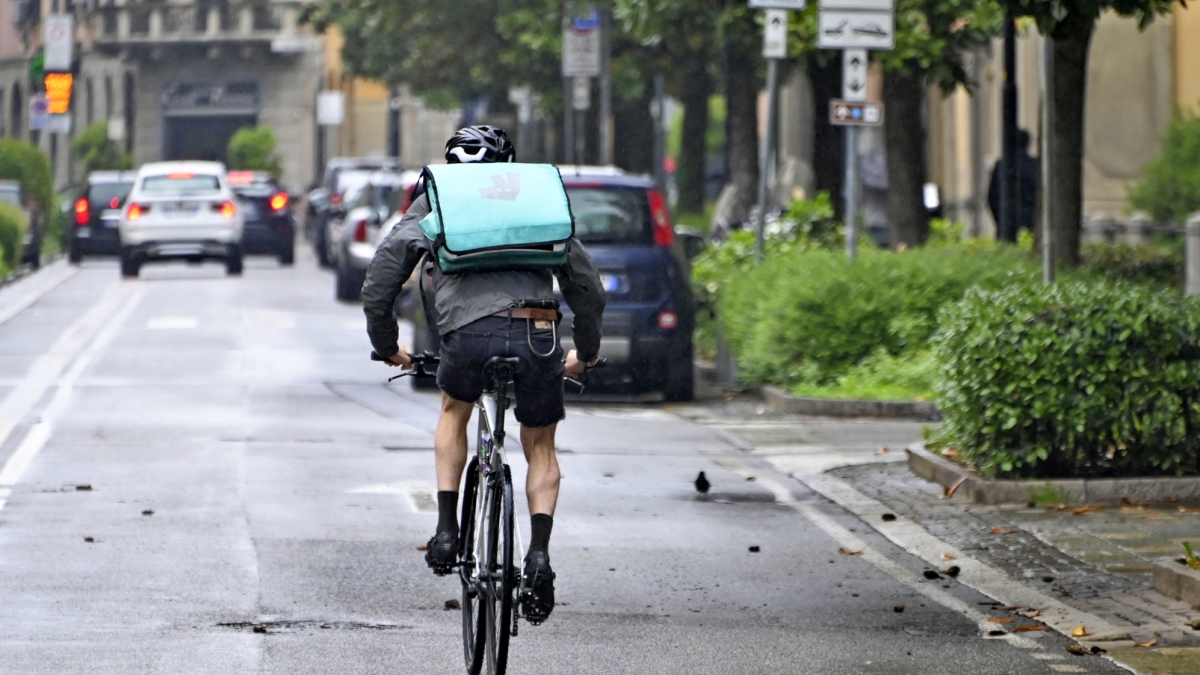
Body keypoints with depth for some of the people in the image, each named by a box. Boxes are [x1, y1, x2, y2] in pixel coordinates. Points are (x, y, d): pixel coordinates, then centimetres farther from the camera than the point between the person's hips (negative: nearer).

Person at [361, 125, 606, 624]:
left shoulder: (434, 203, 21)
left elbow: (382, 276, 13)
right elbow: (587, 284, 24)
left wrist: (386, 346, 26)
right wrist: (586, 352, 37)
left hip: (469, 334, -1)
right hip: (537, 335, 1)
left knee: (454, 412, 32)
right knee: (541, 449, 21)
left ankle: (447, 528, 19)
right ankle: (539, 554, 0)